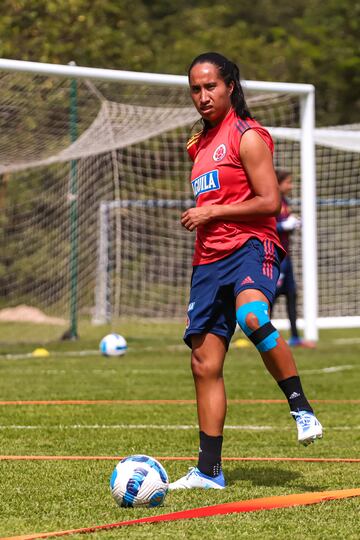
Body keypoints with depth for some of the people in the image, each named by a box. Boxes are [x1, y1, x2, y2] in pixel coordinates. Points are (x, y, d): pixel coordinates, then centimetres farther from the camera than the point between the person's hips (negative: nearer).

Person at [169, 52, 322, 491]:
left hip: (250, 246, -8)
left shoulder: (247, 136, -5)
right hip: (209, 258, 8)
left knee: (251, 316, -39)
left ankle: (301, 409, -28)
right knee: (205, 364, 4)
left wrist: (211, 212, -12)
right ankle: (209, 471, 9)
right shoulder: (202, 143, 20)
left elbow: (269, 202, -13)